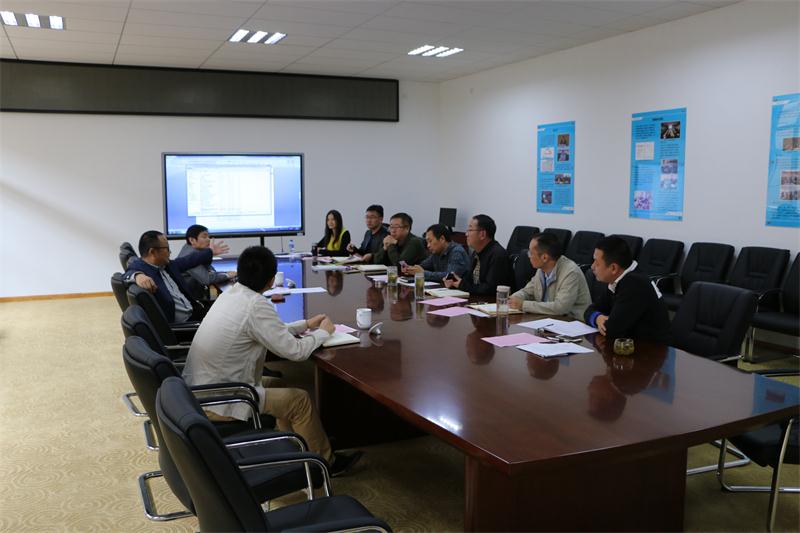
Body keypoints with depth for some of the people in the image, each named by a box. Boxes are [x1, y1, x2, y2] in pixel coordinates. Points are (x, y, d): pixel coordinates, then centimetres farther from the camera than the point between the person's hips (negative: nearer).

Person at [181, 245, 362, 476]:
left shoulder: (231, 294, 3)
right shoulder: (256, 305, -22)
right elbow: (295, 351, -16)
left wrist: (305, 324, 20)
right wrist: (323, 332, 1)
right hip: (216, 405, -8)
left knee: (279, 384, 21)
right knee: (299, 399, 4)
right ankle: (324, 462, 21)